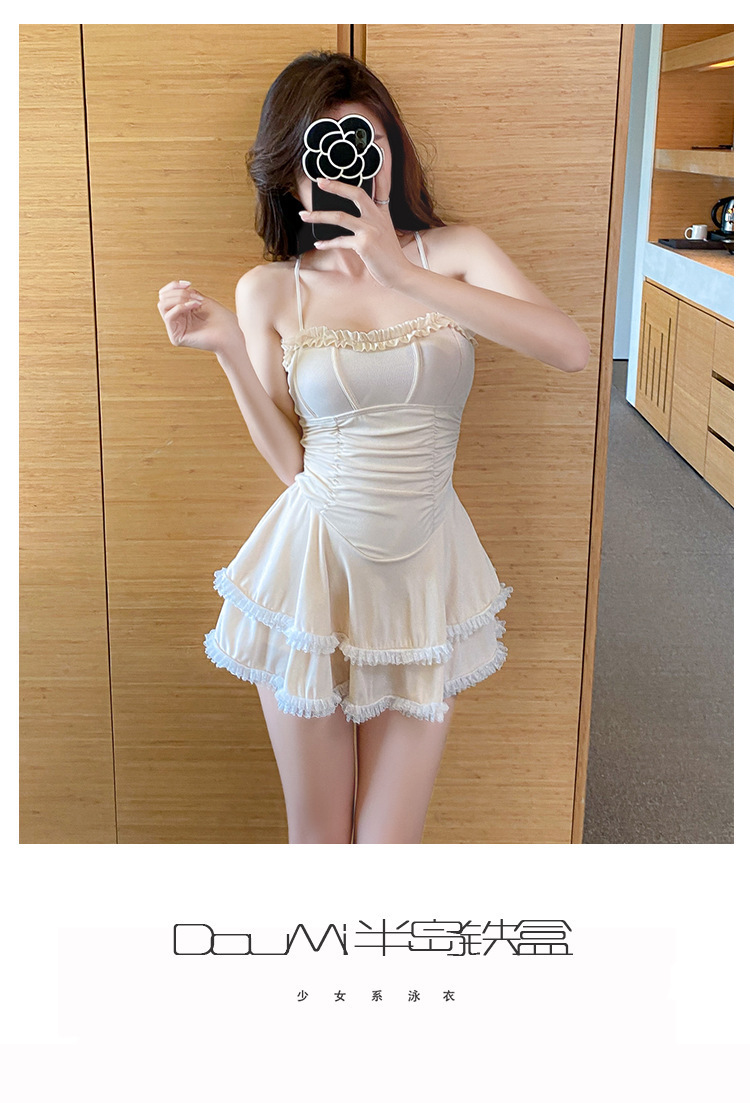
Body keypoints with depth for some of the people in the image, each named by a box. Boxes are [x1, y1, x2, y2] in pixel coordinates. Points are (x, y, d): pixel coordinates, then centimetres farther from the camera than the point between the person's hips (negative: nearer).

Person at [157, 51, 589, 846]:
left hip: (426, 571, 0)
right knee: (317, 834, 13)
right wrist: (228, 349, -12)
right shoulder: (269, 289, 0)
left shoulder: (453, 251, -2)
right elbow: (290, 462, -1)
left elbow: (570, 350, -20)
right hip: (315, 568, 0)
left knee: (390, 842, 7)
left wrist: (405, 275, -24)